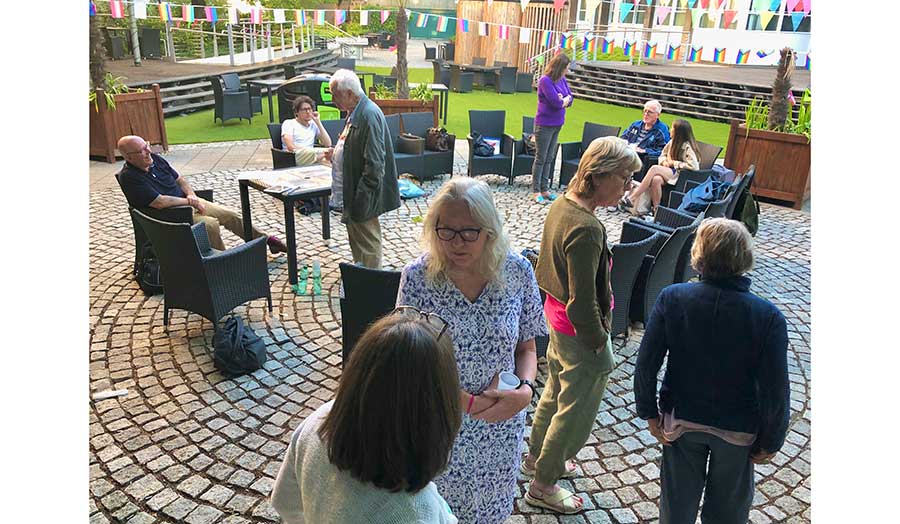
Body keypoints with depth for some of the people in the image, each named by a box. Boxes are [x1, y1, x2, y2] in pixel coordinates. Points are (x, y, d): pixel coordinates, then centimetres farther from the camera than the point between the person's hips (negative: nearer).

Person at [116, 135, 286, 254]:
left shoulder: (155, 159, 2)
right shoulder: (129, 177, -20)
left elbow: (179, 179, 15)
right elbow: (159, 202, -27)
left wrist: (192, 196, -4)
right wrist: (188, 201, -16)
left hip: (188, 203, 8)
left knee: (231, 215, 3)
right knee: (210, 224, -30)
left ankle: (266, 240, 17)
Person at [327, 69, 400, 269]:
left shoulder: (369, 115, -21)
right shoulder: (355, 113, 10)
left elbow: (374, 164, -25)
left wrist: (361, 199, -25)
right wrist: (336, 154, 10)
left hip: (364, 195, -11)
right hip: (350, 193, 11)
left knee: (368, 246, 2)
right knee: (356, 240, 21)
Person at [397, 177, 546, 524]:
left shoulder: (517, 271, -13)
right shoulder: (417, 276, -18)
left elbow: (526, 347, -1)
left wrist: (525, 390, -20)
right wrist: (467, 402, -21)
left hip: (500, 427, 2)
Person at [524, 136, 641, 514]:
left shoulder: (561, 204, -2)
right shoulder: (587, 230, -31)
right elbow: (583, 303, -26)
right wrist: (599, 341, -12)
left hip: (556, 316, 9)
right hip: (580, 332, -9)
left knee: (556, 391, 28)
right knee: (576, 410, 11)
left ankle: (536, 457, 50)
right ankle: (543, 486, 30)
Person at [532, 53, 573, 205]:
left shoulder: (561, 79, 5)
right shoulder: (545, 81, -18)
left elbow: (570, 98, 7)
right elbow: (556, 103, -22)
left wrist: (562, 100, -13)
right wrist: (565, 100, -3)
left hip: (557, 124, 7)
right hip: (545, 125, -7)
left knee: (549, 158, 12)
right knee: (541, 159, 0)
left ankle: (545, 189, 21)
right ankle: (536, 192, 7)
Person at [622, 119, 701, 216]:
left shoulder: (687, 147, -9)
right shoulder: (672, 142, 12)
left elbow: (694, 166, -18)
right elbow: (662, 155, 24)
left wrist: (674, 163, -13)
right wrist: (664, 161, 0)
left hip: (680, 174, -6)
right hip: (669, 171, 6)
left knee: (654, 168, -28)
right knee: (656, 179, -31)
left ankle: (632, 198, -30)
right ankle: (655, 208, -27)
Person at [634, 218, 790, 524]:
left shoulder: (672, 298, -20)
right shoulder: (769, 317, -23)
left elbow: (646, 364, -15)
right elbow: (776, 389, -17)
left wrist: (649, 413, 0)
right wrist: (771, 441, -1)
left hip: (681, 420, 1)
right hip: (738, 430, -1)